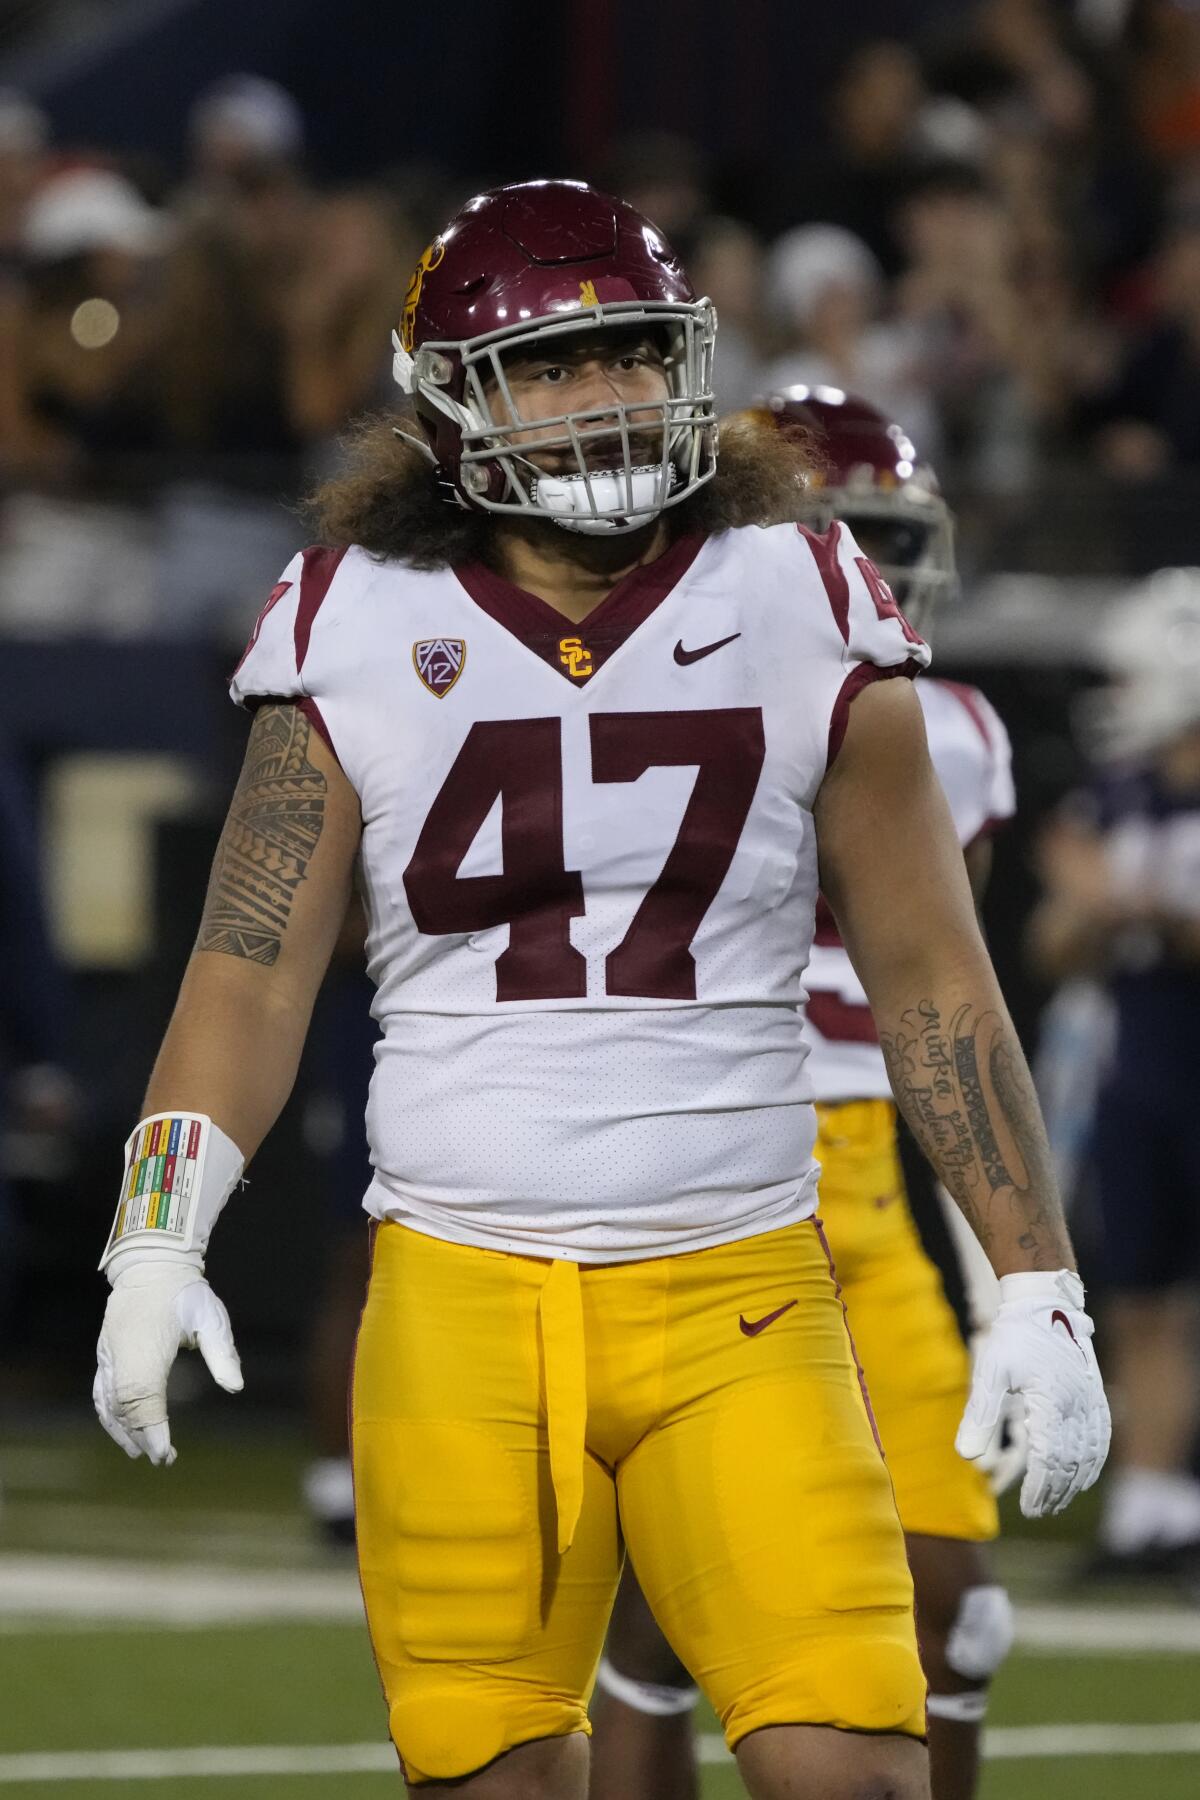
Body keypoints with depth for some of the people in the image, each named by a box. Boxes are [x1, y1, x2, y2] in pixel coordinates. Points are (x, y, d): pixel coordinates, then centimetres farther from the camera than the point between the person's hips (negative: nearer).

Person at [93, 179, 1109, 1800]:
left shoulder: (805, 621, 3)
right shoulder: (361, 641, 3)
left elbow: (930, 979, 8)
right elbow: (252, 969, 4)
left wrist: (1038, 1290, 5)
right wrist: (157, 1241, -9)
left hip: (739, 1300, 0)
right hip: (461, 1300, 0)